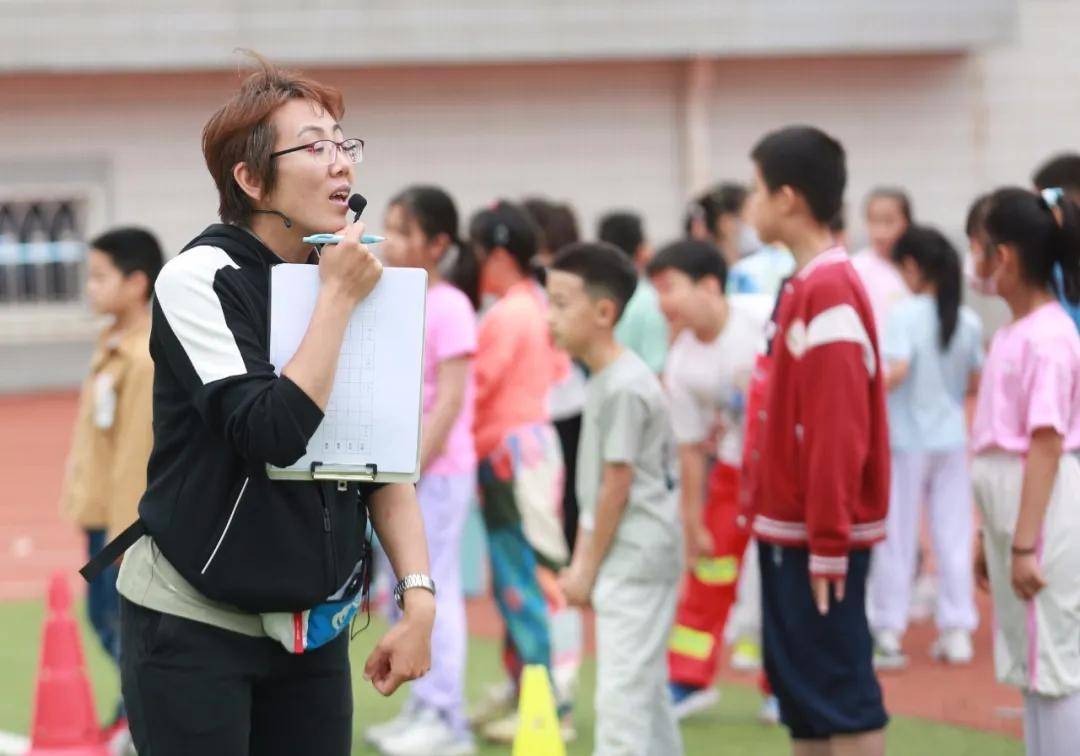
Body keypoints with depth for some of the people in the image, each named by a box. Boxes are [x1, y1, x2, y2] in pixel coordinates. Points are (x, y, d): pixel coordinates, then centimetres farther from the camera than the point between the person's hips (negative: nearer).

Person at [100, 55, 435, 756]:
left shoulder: (351, 280, 5)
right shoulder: (199, 278, -12)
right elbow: (272, 435, -25)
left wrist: (419, 596, -6)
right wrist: (337, 299, -18)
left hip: (315, 630, 5)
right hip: (193, 625, -5)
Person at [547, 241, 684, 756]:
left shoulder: (624, 387, -18)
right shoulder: (602, 380, 12)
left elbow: (618, 486, -17)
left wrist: (588, 567, -10)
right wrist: (580, 561, 14)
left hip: (634, 559, -10)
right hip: (632, 560, 10)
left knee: (622, 694, -10)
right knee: (646, 690, 16)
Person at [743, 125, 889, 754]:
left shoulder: (830, 293, -18)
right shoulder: (808, 286, 13)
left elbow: (840, 431, -22)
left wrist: (829, 544, -22)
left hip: (818, 535, -10)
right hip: (790, 530, 10)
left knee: (840, 691, -6)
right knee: (800, 685, 13)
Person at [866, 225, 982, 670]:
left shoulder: (905, 315, -14)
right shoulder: (968, 322, 1)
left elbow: (896, 371, -25)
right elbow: (975, 383, 8)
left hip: (906, 438, -4)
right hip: (951, 438, 4)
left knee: (896, 537, 4)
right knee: (953, 534, 9)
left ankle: (888, 634, 8)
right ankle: (957, 630, 10)